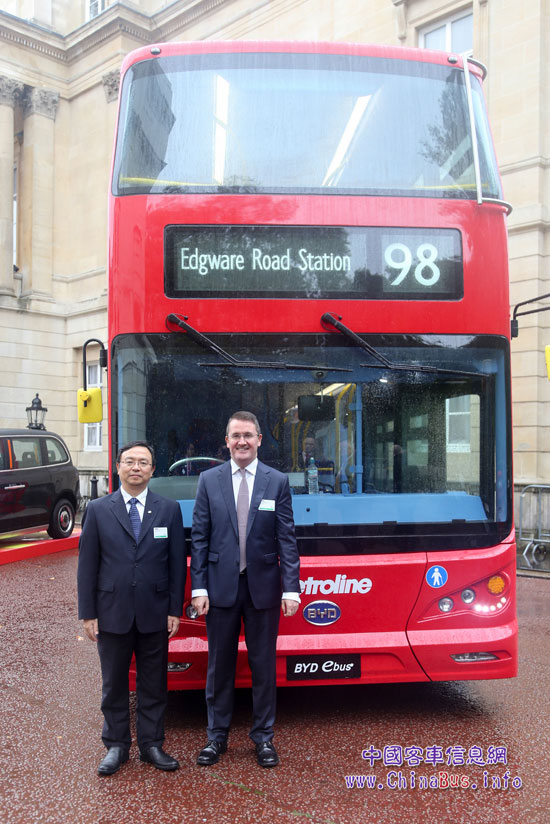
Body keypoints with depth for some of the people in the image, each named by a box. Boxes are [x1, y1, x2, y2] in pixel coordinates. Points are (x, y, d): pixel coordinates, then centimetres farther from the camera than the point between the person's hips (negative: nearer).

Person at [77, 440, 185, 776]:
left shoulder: (170, 509, 1)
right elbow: (87, 565, 0)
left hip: (155, 614, 0)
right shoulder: (98, 510, 0)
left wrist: (175, 609, -1)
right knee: (114, 684, 12)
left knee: (154, 684, 11)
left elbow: (177, 562, 2)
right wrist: (88, 613, -3)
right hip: (112, 613, 0)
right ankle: (117, 746, 28)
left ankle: (152, 744, 27)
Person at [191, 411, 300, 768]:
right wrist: (199, 588, -5)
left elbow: (287, 539, -2)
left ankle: (264, 737, 27)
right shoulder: (209, 480, 1)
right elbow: (199, 538, 1)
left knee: (264, 665, 10)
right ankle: (217, 736, 28)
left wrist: (291, 589, -8)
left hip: (263, 587, 0)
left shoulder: (278, 481, -1)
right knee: (219, 664, 12)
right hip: (221, 587, 1)